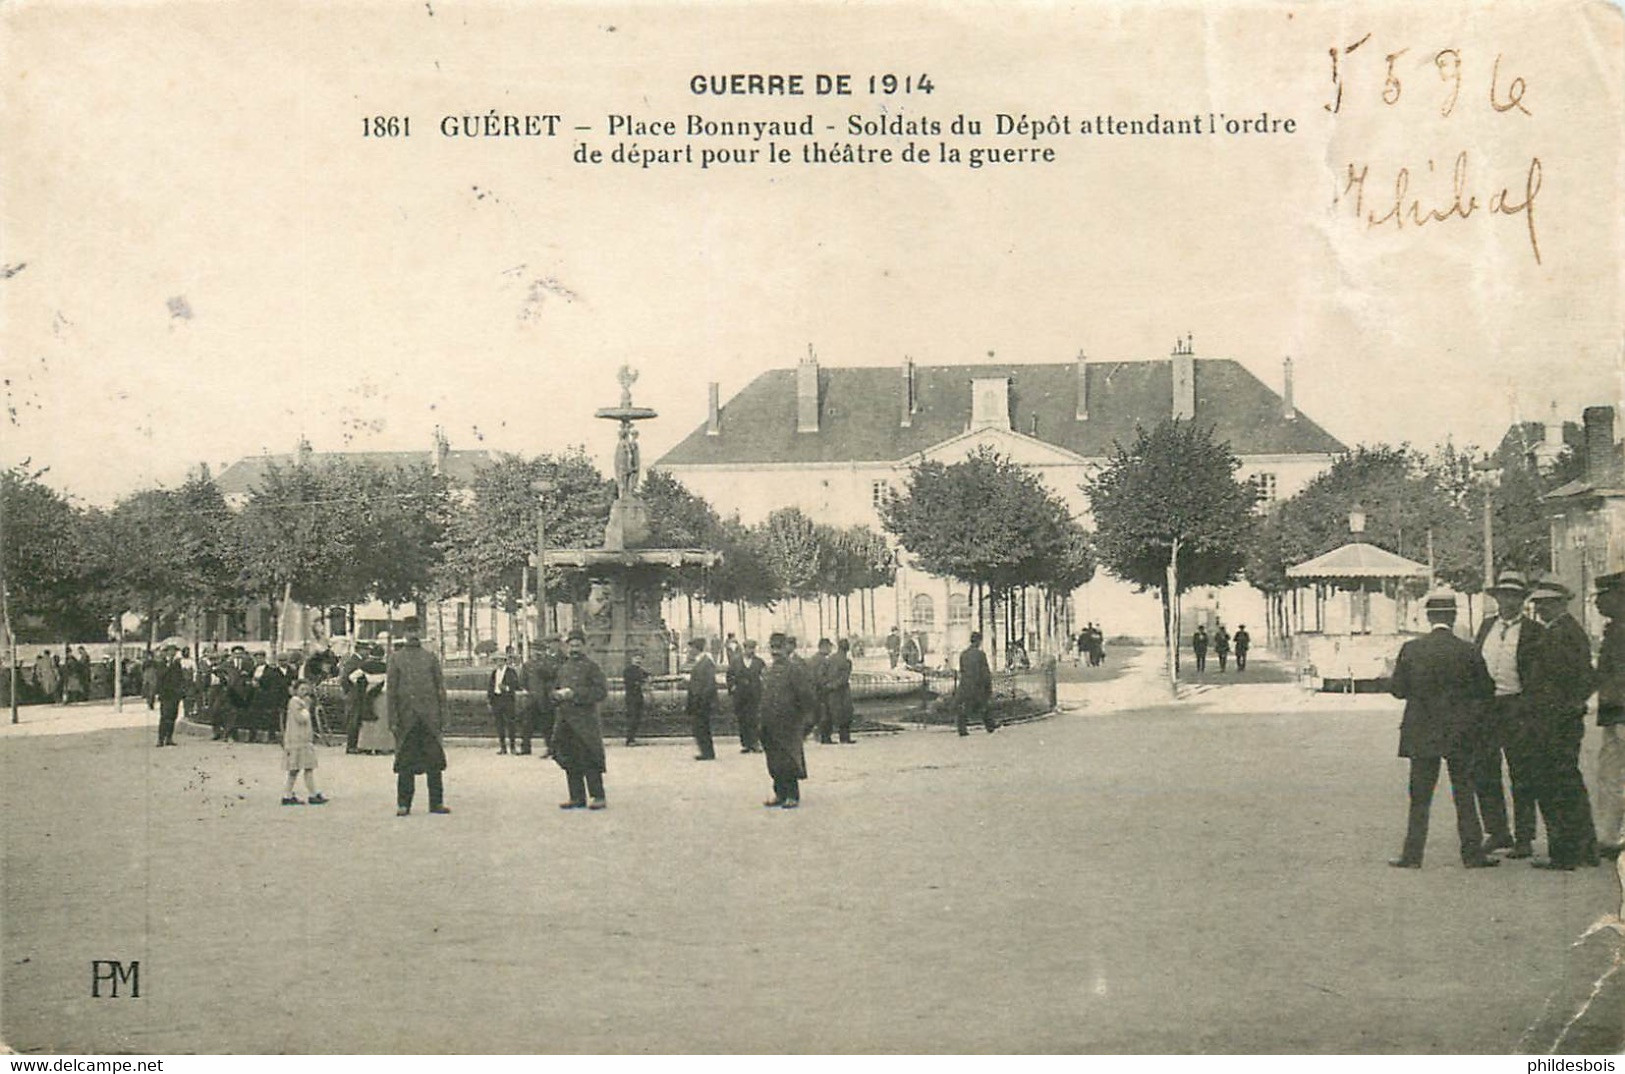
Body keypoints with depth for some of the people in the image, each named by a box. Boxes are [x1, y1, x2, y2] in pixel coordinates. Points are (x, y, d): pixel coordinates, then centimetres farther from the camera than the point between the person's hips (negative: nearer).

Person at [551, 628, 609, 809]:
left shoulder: (590, 667, -2)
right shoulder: (563, 668, 16)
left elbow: (602, 691, -10)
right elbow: (554, 690, 25)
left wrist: (575, 693, -16)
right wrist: (558, 694, 0)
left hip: (584, 721, -6)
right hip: (564, 720, 6)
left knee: (589, 760, -7)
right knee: (570, 760, 8)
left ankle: (598, 796, -1)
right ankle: (577, 797, 14)